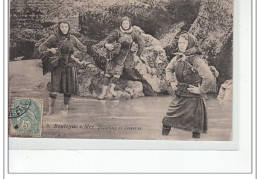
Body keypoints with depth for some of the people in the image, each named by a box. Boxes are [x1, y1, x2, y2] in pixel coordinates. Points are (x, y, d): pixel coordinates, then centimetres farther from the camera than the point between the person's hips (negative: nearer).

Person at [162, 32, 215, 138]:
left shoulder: (196, 60, -18)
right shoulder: (178, 58, 3)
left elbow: (209, 78, -26)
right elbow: (169, 69, 25)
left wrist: (200, 90, -16)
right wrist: (171, 81, 12)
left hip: (192, 98, -6)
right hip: (178, 96, 6)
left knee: (195, 126, 3)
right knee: (167, 121, 8)